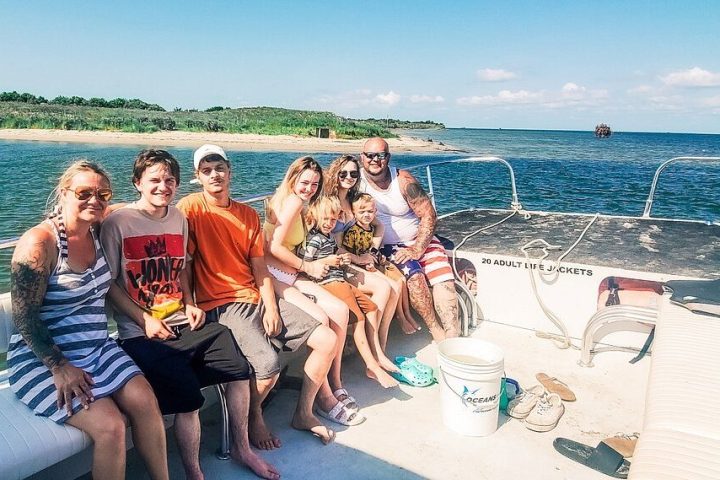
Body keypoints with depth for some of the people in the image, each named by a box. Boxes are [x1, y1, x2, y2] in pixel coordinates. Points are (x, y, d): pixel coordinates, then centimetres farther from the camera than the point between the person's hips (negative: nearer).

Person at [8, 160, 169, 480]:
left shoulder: (98, 234, 6)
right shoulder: (39, 242, -14)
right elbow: (25, 317, -15)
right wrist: (60, 367, -18)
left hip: (98, 349, 6)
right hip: (42, 360, -6)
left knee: (144, 400, -19)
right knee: (109, 425, -24)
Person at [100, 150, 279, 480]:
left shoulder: (179, 218, 12)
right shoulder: (117, 223, -7)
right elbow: (108, 284, -7)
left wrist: (190, 303, 6)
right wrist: (145, 320, -14)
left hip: (183, 322, 6)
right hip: (142, 333, -6)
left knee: (239, 370, 0)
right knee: (188, 397, -19)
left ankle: (241, 448, 21)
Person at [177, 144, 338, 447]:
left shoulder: (248, 215, 13)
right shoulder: (190, 208, -5)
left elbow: (260, 268, 10)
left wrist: (271, 308, -2)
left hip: (256, 298, 7)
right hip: (221, 305, -7)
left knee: (327, 340, -1)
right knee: (269, 365, -29)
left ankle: (303, 413, 15)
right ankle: (254, 418, 6)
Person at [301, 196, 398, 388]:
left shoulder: (330, 236, 19)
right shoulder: (314, 239, -8)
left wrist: (343, 260, 13)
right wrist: (328, 261, -15)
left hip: (341, 281, 10)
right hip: (328, 283, -10)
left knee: (371, 307, 8)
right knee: (358, 318, -17)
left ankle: (378, 355, 12)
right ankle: (373, 368, -17)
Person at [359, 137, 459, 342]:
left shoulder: (403, 180, -10)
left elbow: (429, 215, -9)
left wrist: (417, 249, -19)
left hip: (420, 239, 2)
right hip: (387, 246, -1)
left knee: (443, 278, -19)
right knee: (413, 275, -27)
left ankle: (452, 335, -22)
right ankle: (436, 331, -16)